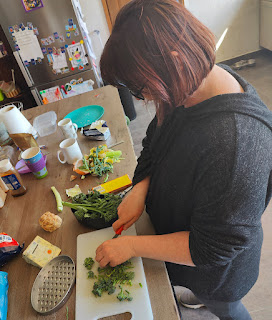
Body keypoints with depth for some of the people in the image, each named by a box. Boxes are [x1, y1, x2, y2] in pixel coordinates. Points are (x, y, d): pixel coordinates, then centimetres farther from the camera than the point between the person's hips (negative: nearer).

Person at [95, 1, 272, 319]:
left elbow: (214, 248, -32)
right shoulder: (190, 90, -17)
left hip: (215, 268, -6)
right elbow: (156, 139, 0)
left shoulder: (237, 142, -43)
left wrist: (132, 245, -24)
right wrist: (140, 188, -15)